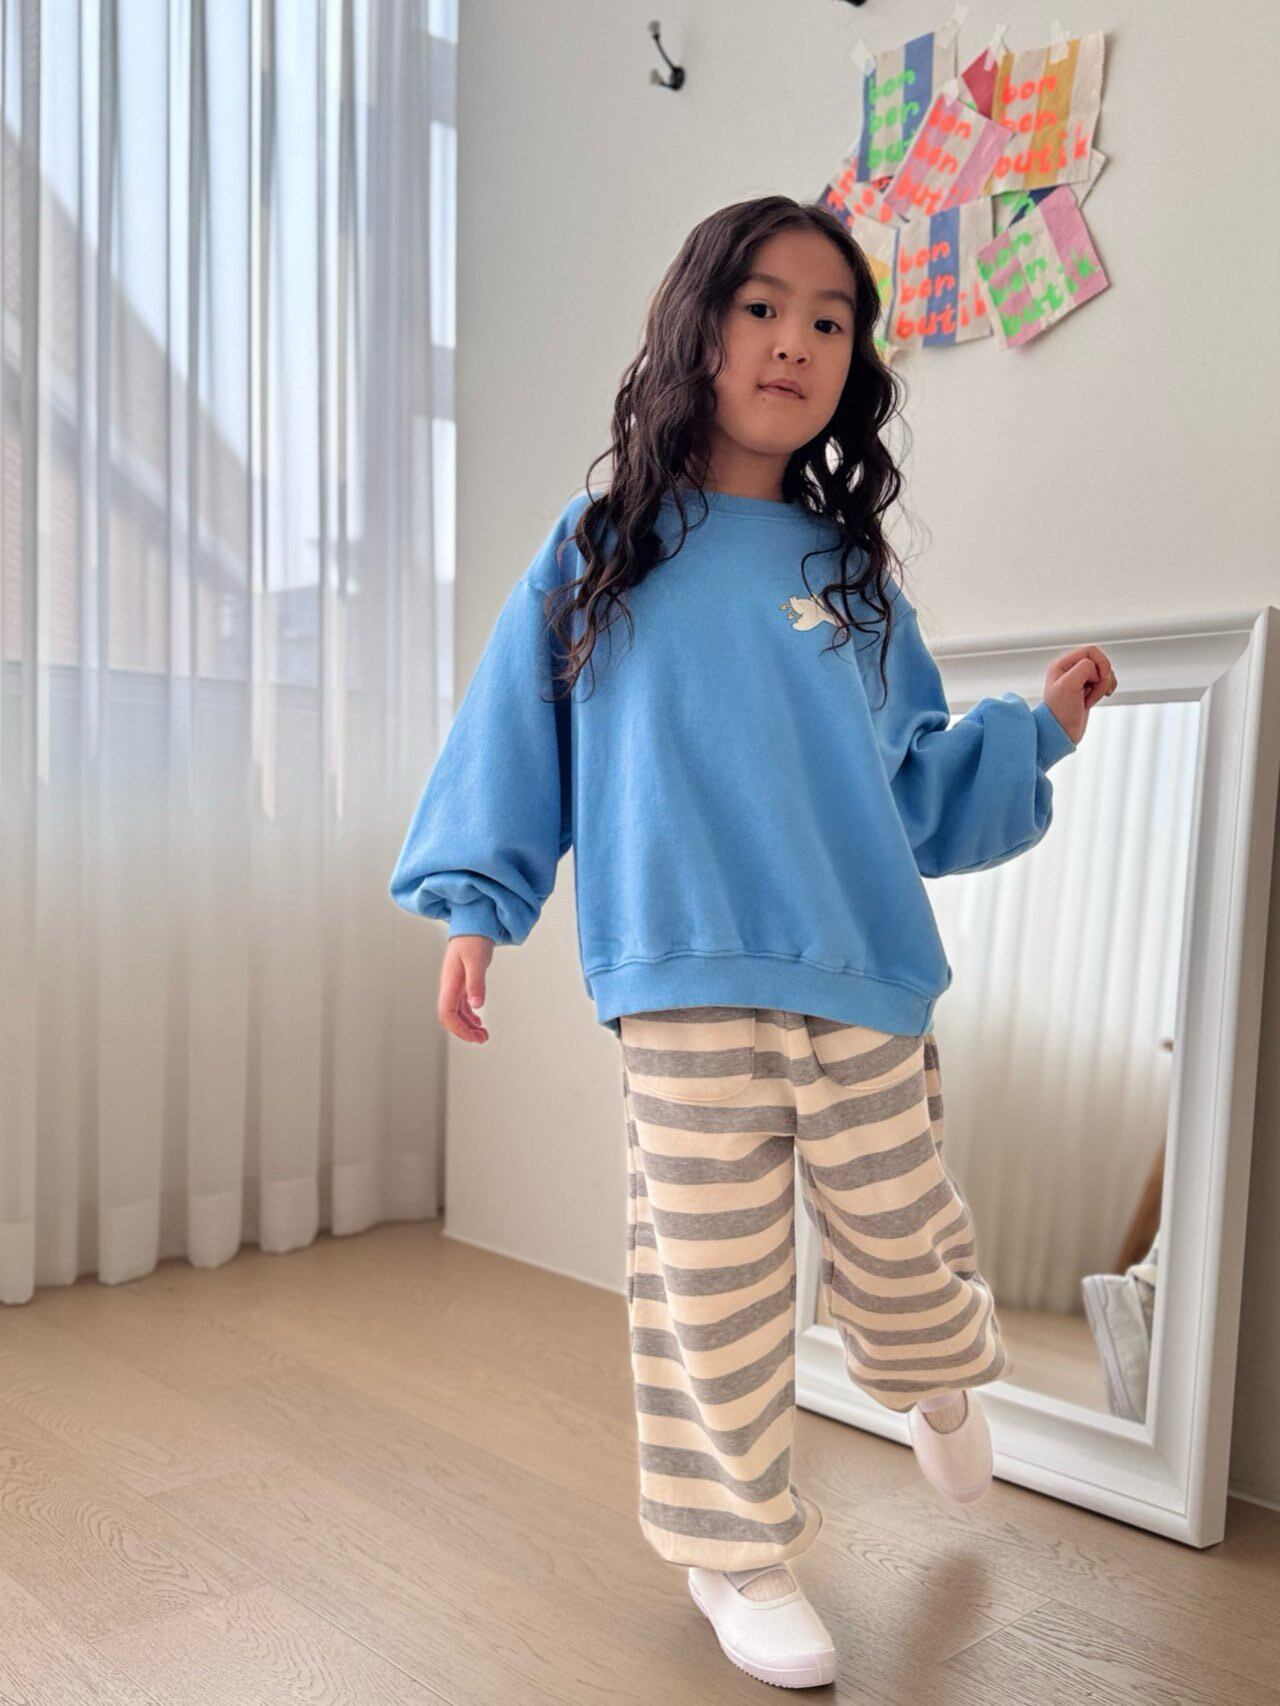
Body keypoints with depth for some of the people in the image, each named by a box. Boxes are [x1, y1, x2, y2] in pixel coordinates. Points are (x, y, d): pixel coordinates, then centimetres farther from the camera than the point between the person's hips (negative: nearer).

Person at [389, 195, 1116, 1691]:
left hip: (868, 981, 3)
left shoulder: (852, 575, 11)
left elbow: (914, 783, 16)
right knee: (713, 1287, 4)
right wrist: (474, 902, 0)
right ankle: (737, 1549, 27)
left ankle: (942, 1386, 49)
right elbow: (515, 728, 6)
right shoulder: (604, 549, 4)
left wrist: (1036, 728, 7)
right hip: (687, 987, -2)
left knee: (898, 1244, 13)